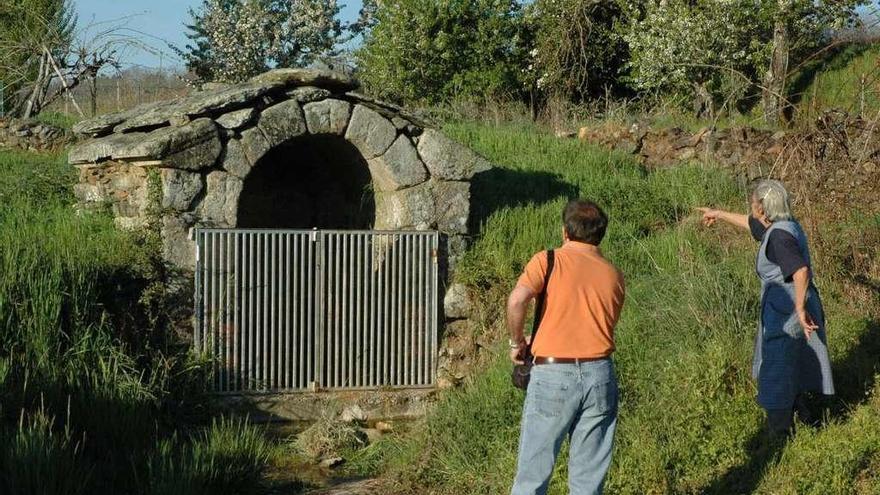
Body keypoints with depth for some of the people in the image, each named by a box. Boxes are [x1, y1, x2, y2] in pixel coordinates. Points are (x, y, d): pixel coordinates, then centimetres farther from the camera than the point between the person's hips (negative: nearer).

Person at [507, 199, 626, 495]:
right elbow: (609, 323, 15)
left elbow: (517, 300, -16)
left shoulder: (548, 260, -1)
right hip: (600, 375, 4)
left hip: (553, 373, -4)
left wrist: (517, 342, -1)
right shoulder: (613, 275, 13)